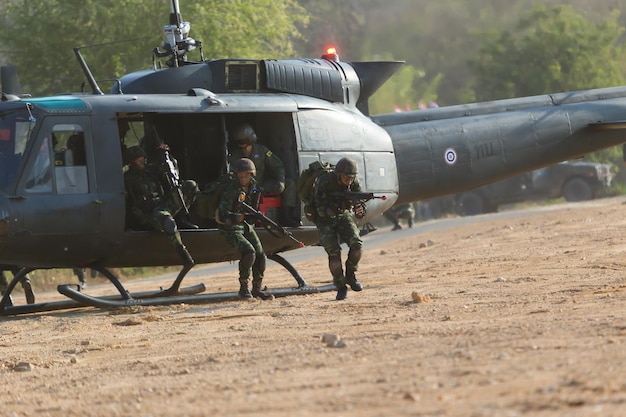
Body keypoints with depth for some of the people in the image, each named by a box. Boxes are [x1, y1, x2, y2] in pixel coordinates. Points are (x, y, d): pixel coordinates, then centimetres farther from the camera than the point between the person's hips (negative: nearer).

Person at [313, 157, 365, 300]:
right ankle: (341, 287, -4)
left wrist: (359, 210, -32)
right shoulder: (324, 182, -26)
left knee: (356, 244, -21)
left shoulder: (354, 183, -13)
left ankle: (350, 275, 3)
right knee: (333, 251, -20)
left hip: (344, 215, 3)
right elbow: (322, 209, -27)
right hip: (325, 219, -3)